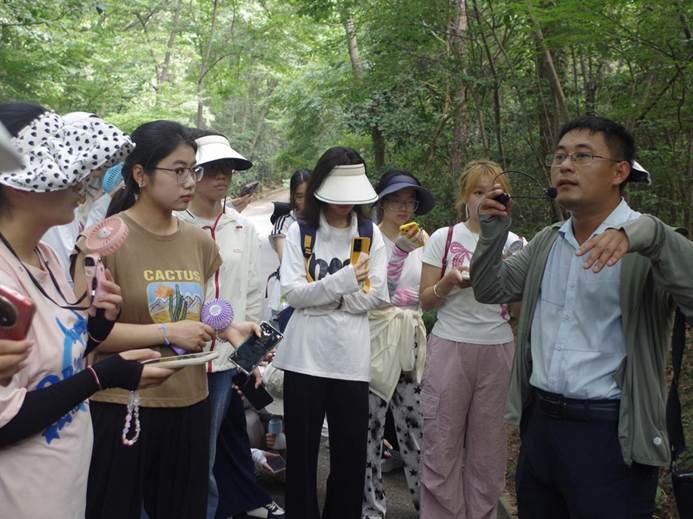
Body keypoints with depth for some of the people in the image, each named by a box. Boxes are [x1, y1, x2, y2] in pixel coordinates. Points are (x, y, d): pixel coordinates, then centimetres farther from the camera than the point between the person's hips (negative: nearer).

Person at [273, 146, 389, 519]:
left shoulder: (371, 234, 5)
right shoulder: (299, 232, 1)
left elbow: (377, 296, -1)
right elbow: (292, 292, -8)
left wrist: (319, 294, -8)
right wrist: (342, 282, -21)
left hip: (351, 357, 1)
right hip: (305, 355, -1)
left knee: (351, 452, 8)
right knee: (301, 450, 9)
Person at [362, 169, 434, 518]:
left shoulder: (422, 239, 11)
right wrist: (401, 250, -26)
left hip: (411, 339, 5)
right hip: (376, 337, -4)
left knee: (414, 423, 10)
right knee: (372, 426, 1)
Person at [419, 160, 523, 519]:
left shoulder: (514, 244, 5)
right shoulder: (444, 238, 2)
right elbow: (425, 301, 4)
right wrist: (450, 280, -15)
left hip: (497, 351, 1)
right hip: (450, 348, -1)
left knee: (488, 444, 6)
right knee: (443, 441, 2)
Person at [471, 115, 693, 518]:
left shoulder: (653, 244, -9)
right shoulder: (546, 242, 11)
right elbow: (490, 290, 16)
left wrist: (645, 235, -37)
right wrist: (494, 230, 2)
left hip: (611, 436, -6)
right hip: (539, 423, 6)